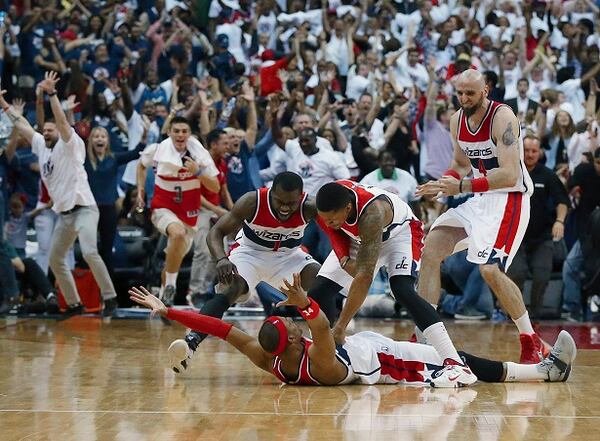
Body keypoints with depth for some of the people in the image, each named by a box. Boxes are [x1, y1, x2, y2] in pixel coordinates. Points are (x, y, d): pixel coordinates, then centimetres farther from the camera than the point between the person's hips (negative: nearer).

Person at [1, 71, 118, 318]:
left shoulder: (69, 145, -6)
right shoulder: (42, 146, 14)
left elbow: (62, 121, -21)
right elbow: (22, 126, 19)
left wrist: (51, 94, -30)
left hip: (83, 208, -9)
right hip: (64, 213, 9)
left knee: (89, 252, -25)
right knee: (55, 260, 12)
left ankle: (109, 297, -19)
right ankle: (74, 304, 21)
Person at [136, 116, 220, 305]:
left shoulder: (200, 153, -10)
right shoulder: (157, 150, -9)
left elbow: (216, 188, -10)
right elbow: (141, 165, 15)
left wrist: (198, 172, -24)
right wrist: (140, 190, 6)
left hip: (188, 212, 3)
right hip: (162, 208, -3)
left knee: (176, 255, 13)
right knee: (178, 233, -34)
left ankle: (164, 291, 37)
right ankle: (170, 285, -22)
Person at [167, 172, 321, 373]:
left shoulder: (309, 207, -26)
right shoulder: (252, 202, -29)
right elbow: (216, 232, -25)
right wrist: (221, 259, -45)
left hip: (288, 254, 3)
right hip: (250, 251, -2)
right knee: (229, 290, -30)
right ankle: (190, 343, -41)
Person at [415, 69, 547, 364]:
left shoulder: (502, 117, -19)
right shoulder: (457, 120, 5)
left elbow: (510, 175, -27)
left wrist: (462, 187, -30)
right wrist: (444, 183, -3)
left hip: (509, 199, -8)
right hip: (480, 200, 8)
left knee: (490, 269, -22)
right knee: (430, 249, -2)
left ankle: (533, 345, -9)